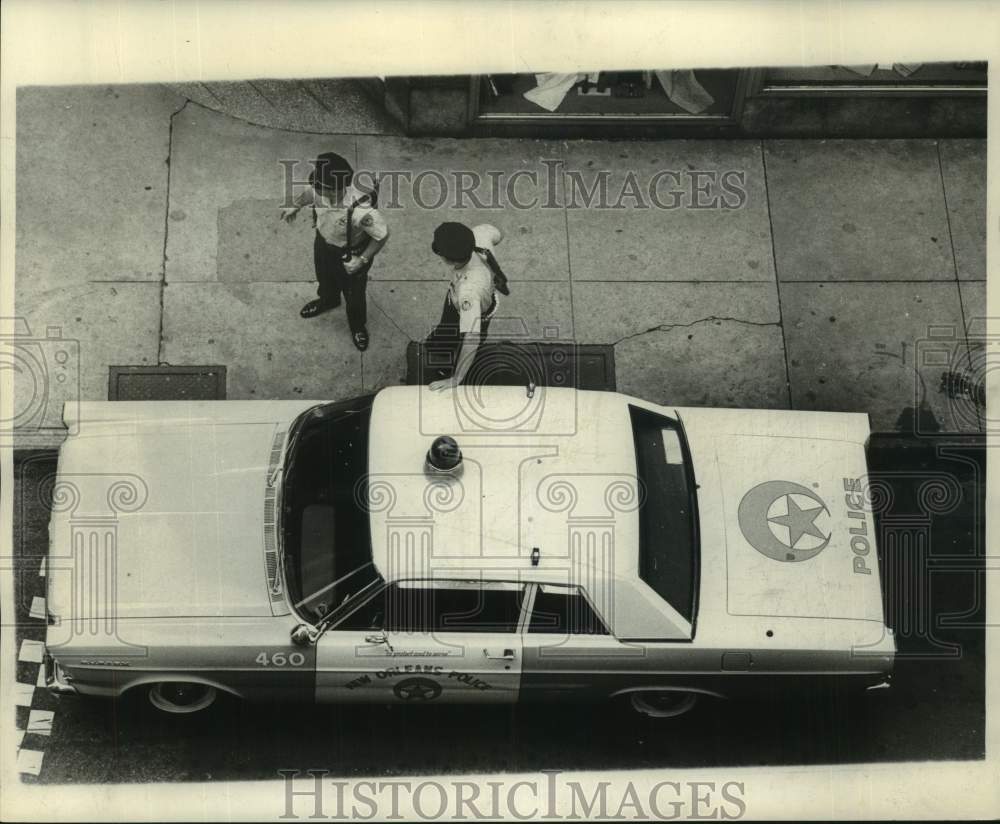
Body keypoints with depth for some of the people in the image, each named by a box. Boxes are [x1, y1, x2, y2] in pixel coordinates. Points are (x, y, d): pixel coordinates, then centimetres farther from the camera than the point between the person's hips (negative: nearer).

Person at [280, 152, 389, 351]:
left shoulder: (361, 211, -46)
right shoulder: (322, 189, -30)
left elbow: (382, 235, -29)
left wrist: (363, 260, -26)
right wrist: (295, 206, 4)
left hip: (349, 254, -5)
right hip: (323, 242, 5)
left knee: (353, 293, 24)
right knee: (324, 277, 35)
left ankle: (357, 325, 56)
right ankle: (327, 300, 71)